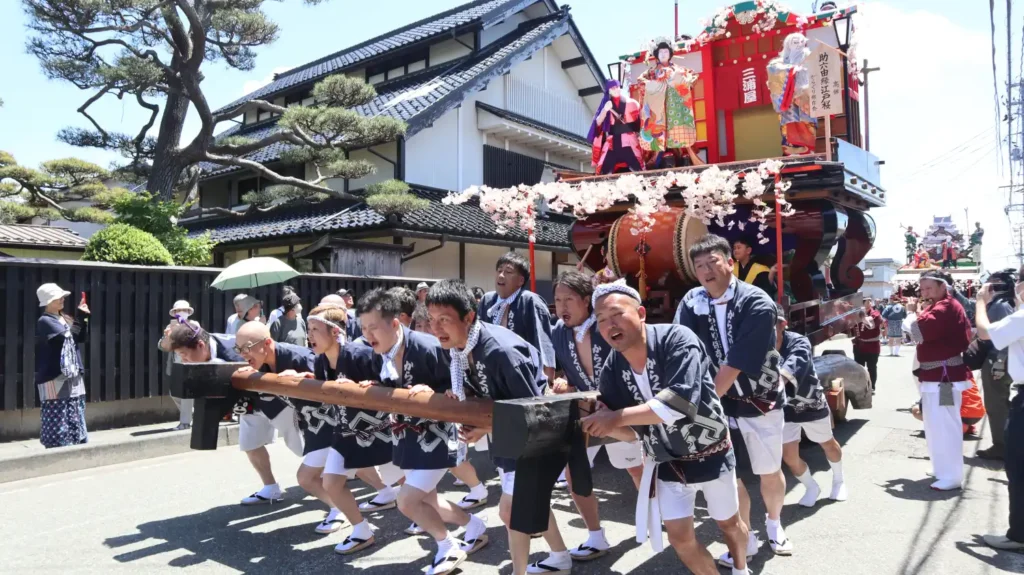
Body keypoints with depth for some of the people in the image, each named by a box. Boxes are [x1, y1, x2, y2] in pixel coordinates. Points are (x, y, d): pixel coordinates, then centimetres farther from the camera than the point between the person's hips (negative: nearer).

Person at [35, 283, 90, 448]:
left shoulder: (64, 319, 14)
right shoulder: (44, 321, -11)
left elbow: (81, 338, 12)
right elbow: (66, 335, -23)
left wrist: (83, 318, 1)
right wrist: (80, 316, -17)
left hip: (73, 376, 8)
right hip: (54, 378, -8)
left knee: (75, 420, 14)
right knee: (57, 422, -5)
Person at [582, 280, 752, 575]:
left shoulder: (676, 339, -26)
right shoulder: (611, 372, -11)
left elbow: (682, 401, -40)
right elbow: (630, 431, -6)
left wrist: (617, 417, -39)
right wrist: (601, 421, -28)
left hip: (710, 453, -3)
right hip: (667, 462, 3)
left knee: (728, 522, 19)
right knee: (680, 537, 3)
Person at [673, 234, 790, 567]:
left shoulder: (757, 304, -20)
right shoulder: (691, 303, -7)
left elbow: (735, 364, -25)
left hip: (760, 401, -2)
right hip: (718, 403, 2)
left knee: (770, 473, 14)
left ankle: (774, 525, 43)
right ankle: (745, 540, 28)